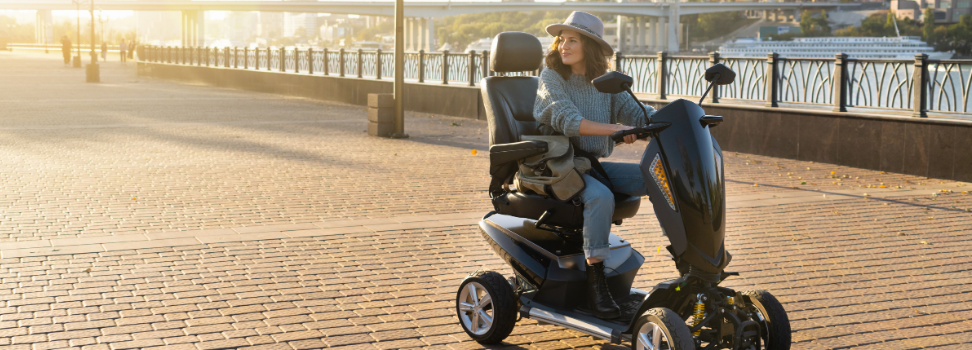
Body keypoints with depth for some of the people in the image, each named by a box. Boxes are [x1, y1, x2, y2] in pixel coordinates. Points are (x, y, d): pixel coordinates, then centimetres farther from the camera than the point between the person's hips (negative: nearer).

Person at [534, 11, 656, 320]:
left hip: (594, 164, 6)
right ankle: (595, 281, -29)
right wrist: (613, 128, -35)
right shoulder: (551, 78, -6)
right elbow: (567, 120, -22)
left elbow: (637, 112, 1)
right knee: (600, 197, -35)